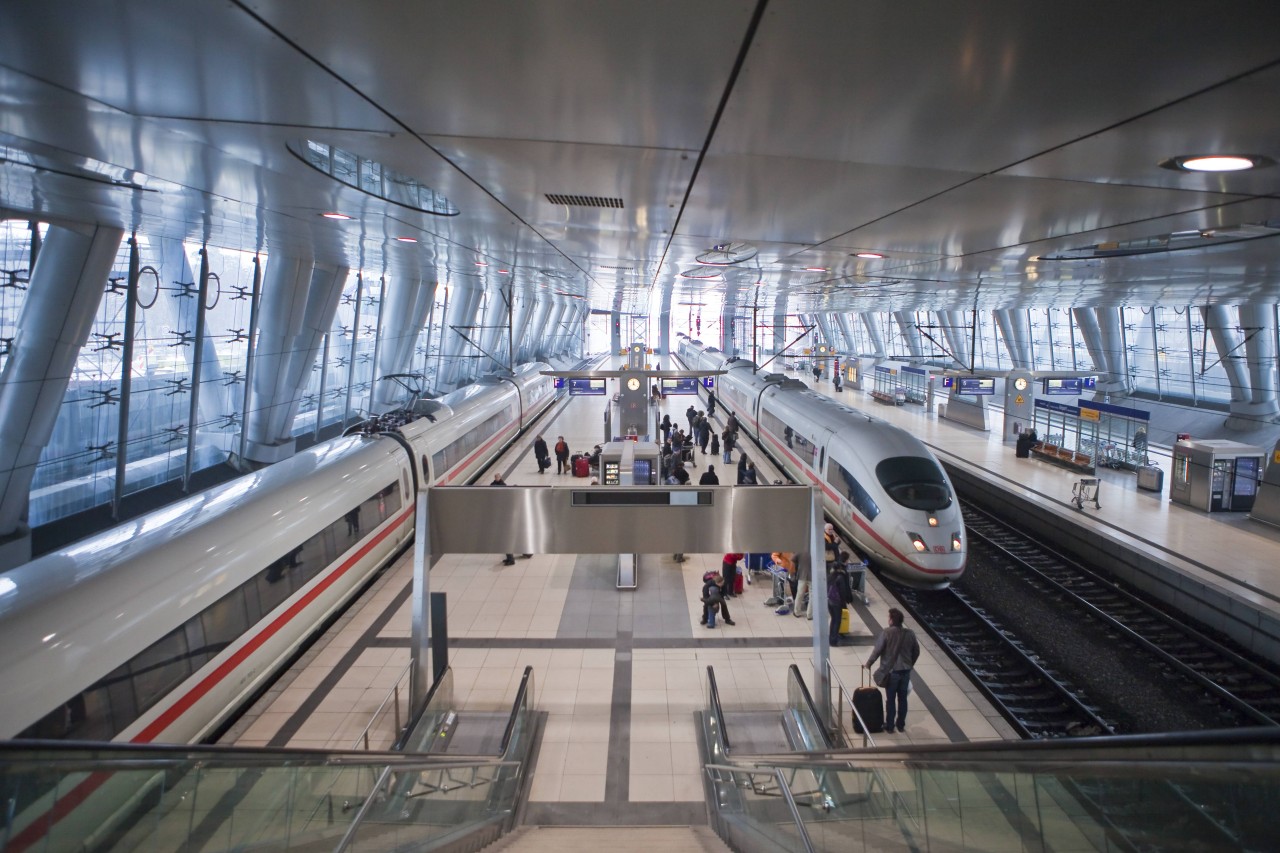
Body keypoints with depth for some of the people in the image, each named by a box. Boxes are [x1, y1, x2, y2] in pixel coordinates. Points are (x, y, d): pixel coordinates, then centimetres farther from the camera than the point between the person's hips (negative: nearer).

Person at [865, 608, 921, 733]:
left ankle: (890, 726, 17)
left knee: (890, 699, 9)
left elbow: (877, 650, -14)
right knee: (903, 699, 15)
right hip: (905, 671, 3)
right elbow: (916, 652, 6)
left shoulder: (886, 633, -16)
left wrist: (868, 664, 1)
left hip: (891, 671, -3)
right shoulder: (910, 633, -4)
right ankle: (901, 725, 25)